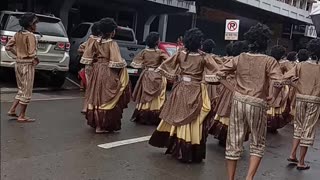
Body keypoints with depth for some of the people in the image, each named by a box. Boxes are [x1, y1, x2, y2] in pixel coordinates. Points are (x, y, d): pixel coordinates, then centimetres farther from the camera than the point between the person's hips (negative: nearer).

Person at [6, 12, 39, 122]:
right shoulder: (30, 36, -15)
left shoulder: (18, 34, 7)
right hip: (27, 64, -8)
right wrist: (36, 60, -2)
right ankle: (22, 117, 9)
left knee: (22, 89, 21)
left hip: (18, 63, 8)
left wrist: (18, 55, 12)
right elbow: (32, 53, -21)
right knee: (26, 91, 2)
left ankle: (12, 110, 19)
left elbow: (8, 47, 9)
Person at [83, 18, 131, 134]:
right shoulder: (112, 44, -13)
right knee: (105, 98, -1)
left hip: (96, 71, 6)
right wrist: (123, 64, -2)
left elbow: (87, 56, 12)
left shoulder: (96, 42, 6)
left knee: (96, 97, 15)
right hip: (108, 73, -6)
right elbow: (116, 62, -20)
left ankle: (95, 122, 27)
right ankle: (102, 125, 3)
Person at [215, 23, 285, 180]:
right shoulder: (269, 61, -6)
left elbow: (220, 73, 1)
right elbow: (278, 82, -17)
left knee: (234, 142, 10)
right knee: (257, 144, 14)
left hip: (238, 101, 3)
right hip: (257, 104, -3)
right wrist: (273, 96, 1)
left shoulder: (240, 58, 3)